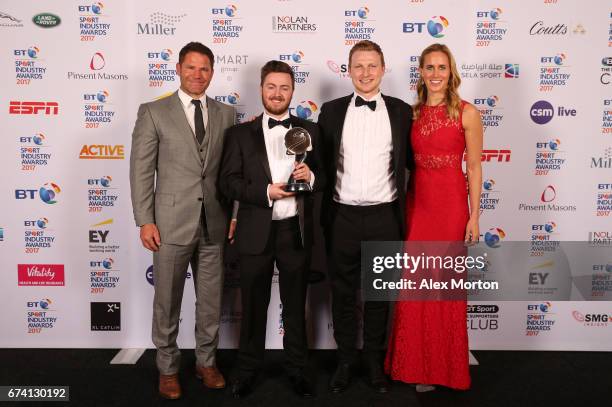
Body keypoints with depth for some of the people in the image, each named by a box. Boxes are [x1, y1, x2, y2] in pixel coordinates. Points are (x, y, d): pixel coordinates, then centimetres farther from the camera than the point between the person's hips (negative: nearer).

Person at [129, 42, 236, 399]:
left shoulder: (227, 114, 8)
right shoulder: (153, 112, 0)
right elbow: (141, 170, -3)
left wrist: (235, 215, 3)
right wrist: (145, 221, -8)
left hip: (214, 223, 3)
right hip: (171, 223, -2)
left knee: (211, 300, 13)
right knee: (167, 302, 9)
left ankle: (207, 362, 32)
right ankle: (168, 367, 28)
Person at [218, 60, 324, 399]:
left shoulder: (309, 131, 6)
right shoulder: (240, 134, 2)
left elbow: (325, 177, 5)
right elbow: (228, 182, -4)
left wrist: (310, 177, -17)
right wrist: (266, 192, -18)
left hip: (296, 231, 1)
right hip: (256, 233, -1)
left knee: (296, 306, 14)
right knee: (253, 307, 12)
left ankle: (298, 369, 30)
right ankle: (248, 370, 30)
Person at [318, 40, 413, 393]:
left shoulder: (401, 111, 3)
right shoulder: (332, 111, 4)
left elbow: (412, 161, 8)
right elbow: (321, 162, 5)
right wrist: (323, 212, 1)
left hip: (384, 217, 0)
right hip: (342, 217, 1)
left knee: (379, 294, 12)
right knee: (343, 294, 11)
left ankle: (375, 361, 28)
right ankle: (346, 360, 28)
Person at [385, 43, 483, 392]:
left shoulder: (467, 113, -4)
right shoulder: (412, 113, 8)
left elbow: (474, 168, -4)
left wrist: (474, 217, -7)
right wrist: (402, 208, 8)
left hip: (451, 203, -3)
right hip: (416, 202, 4)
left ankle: (445, 367, 24)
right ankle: (417, 364, 25)